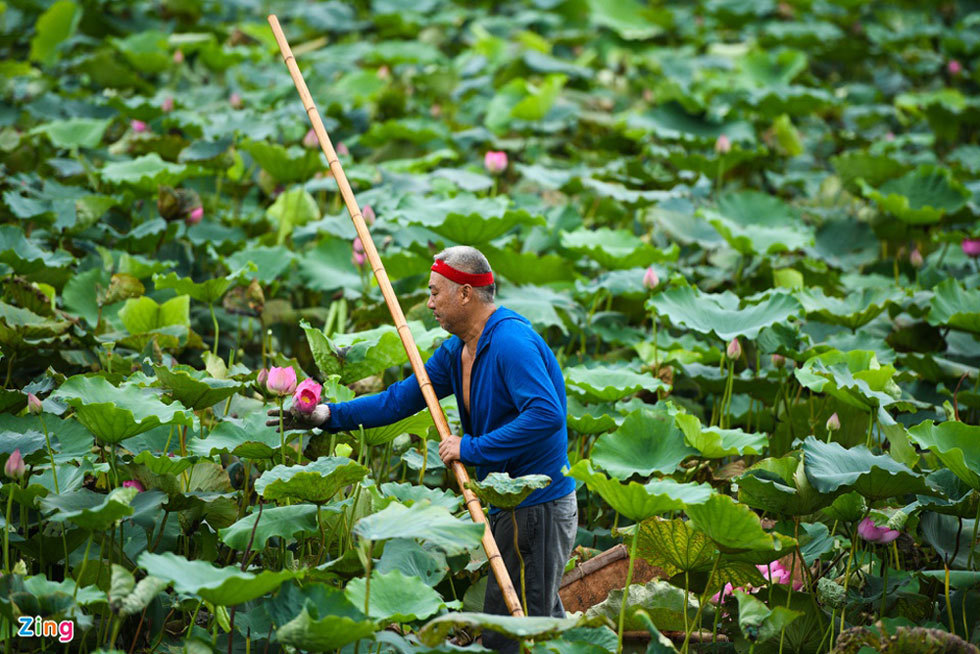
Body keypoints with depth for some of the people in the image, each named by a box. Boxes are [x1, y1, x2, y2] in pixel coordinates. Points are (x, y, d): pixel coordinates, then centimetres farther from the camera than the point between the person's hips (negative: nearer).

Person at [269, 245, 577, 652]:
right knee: (546, 621, 18)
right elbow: (401, 399, 12)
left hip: (538, 510, -10)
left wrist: (473, 448, -26)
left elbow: (547, 415, -32)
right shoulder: (457, 351, 10)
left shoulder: (512, 343, -21)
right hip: (510, 506, 10)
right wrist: (328, 415, 5)